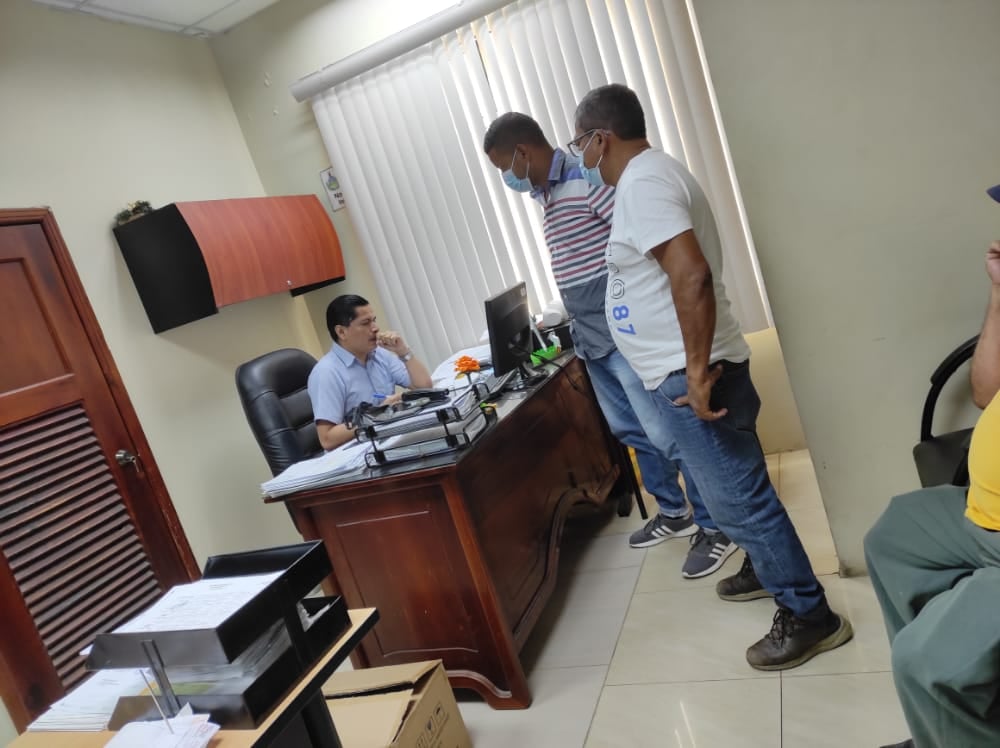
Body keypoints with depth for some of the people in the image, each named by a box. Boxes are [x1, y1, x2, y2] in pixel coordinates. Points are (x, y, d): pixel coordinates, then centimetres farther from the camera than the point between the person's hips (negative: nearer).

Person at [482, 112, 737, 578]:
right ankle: (674, 514, 34)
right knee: (631, 432, 18)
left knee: (668, 433, -1)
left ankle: (715, 527, 14)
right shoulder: (547, 196, 14)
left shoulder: (589, 181, -15)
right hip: (593, 342, 10)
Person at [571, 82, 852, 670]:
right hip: (687, 371, 11)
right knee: (737, 489, 24)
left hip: (689, 376, -11)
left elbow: (692, 275, -30)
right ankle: (769, 569, 42)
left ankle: (809, 616, 15)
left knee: (738, 498, 0)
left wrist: (697, 372, -26)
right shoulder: (653, 173, 16)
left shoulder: (642, 182, -17)